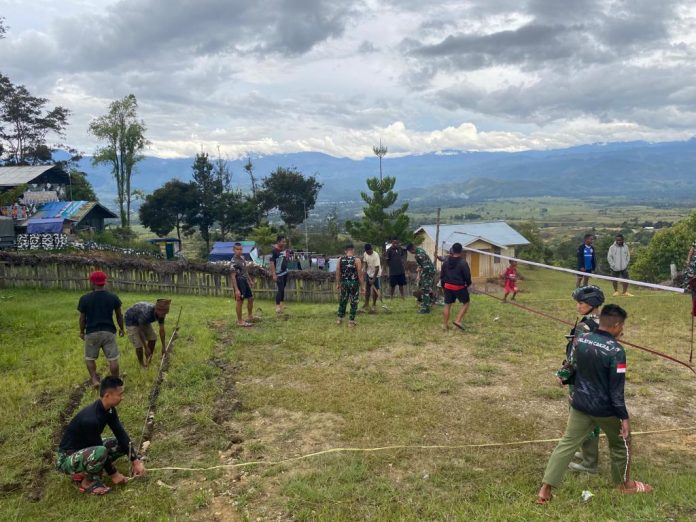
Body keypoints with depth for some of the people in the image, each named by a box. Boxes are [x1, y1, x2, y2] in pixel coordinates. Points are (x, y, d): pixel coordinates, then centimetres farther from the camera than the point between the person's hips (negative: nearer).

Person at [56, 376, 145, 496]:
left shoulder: (109, 410, -7)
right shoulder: (90, 419, -34)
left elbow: (121, 434, -4)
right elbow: (101, 451, -26)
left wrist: (135, 461, -9)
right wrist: (113, 473, -14)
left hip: (86, 449, 9)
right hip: (67, 458, -9)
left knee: (123, 444, 0)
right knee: (99, 452, -37)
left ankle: (85, 471, 6)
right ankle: (87, 481, -8)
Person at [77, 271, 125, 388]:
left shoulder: (84, 299, -8)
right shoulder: (113, 297, -3)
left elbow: (82, 318, -1)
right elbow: (119, 315, 6)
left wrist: (82, 332, 15)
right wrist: (121, 329, 20)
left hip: (91, 333, -1)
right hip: (109, 332, 1)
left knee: (89, 358, 18)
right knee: (113, 359, 6)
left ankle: (94, 380, 5)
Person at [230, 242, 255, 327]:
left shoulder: (242, 258, 6)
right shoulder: (233, 262, -20)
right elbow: (233, 276, -22)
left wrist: (250, 280, 19)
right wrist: (236, 289, -26)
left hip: (245, 282, 9)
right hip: (239, 283, -9)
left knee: (251, 298, 16)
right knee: (240, 301, 0)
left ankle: (250, 316, 32)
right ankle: (240, 321, 10)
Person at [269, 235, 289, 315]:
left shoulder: (284, 250, 6)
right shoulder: (274, 251, -16)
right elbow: (272, 263, -18)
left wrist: (286, 255, 2)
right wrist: (274, 274, -21)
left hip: (285, 272, 7)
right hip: (278, 273, -7)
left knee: (283, 288, 14)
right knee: (280, 289, -9)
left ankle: (282, 303, 25)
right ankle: (277, 306, -4)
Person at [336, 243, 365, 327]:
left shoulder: (340, 259, -2)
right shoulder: (356, 260, -11)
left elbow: (338, 273, 2)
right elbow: (360, 274, -11)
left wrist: (338, 284, 11)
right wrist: (362, 286, -4)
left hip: (344, 282, 3)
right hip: (354, 283, -3)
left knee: (342, 301, 17)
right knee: (354, 302, 6)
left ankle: (340, 318, 23)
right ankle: (351, 321, 8)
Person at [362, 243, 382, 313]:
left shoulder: (376, 255, -26)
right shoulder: (365, 254, -6)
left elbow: (377, 268, -26)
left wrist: (373, 279, -25)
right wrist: (364, 271, -10)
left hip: (376, 275, -6)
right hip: (368, 274, 6)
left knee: (375, 290, -1)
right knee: (367, 289, 11)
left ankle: (374, 305, 13)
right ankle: (367, 304, 23)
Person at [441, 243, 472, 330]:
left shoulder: (446, 261, 4)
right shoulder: (463, 262, -14)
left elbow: (442, 274, 10)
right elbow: (467, 275, -10)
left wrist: (443, 285, 19)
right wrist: (468, 283, 9)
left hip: (448, 286, 5)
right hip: (459, 287, -5)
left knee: (447, 305, 10)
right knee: (466, 303, 11)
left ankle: (446, 325, 13)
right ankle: (458, 320, -2)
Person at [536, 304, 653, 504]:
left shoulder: (581, 340, -4)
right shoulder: (616, 351, -21)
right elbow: (617, 389, -18)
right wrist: (624, 417, -12)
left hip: (580, 404, 5)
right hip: (605, 409, -5)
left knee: (567, 444, 9)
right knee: (621, 442, 22)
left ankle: (545, 488, 7)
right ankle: (625, 483, 41)